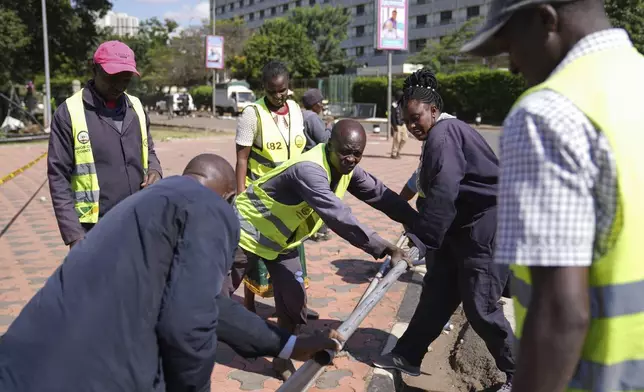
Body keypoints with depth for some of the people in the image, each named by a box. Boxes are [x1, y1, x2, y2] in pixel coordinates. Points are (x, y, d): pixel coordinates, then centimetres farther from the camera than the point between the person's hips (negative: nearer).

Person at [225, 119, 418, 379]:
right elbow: (338, 216, -45)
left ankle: (281, 355, 23)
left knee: (293, 302, 4)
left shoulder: (346, 168, -9)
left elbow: (378, 193, -2)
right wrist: (383, 248, -46)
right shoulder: (309, 170, -37)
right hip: (249, 232, -8)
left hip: (280, 239, 8)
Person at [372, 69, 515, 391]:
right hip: (463, 226, 10)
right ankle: (407, 356, 25)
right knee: (437, 294, 14)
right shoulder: (442, 134, 15)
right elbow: (433, 193, 11)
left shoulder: (443, 135, -16)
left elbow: (442, 196, -26)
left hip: (487, 226, -10)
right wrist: (418, 234, 3)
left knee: (479, 307, -6)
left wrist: (416, 239, -24)